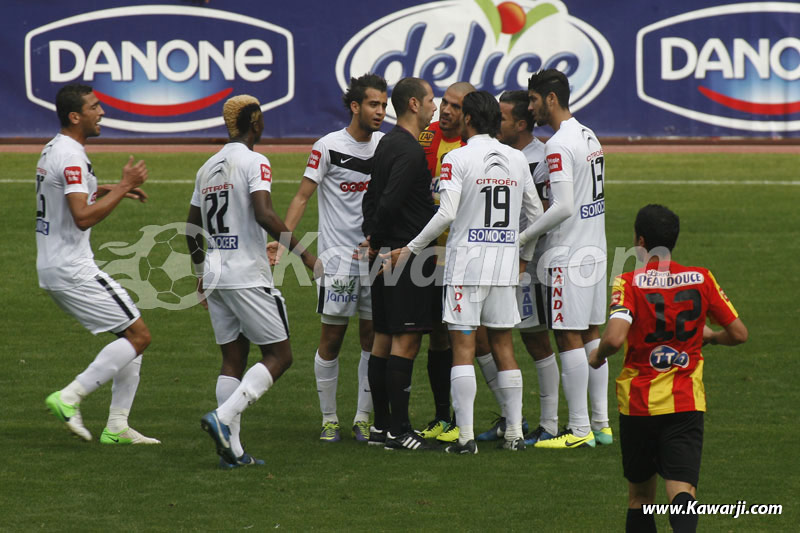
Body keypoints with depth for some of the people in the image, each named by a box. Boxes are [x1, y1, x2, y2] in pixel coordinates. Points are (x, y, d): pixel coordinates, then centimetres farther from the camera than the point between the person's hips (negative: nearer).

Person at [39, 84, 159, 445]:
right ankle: (69, 398, -12)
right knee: (138, 336, -8)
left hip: (53, 268, 10)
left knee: (132, 334, 14)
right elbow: (83, 217, -27)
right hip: (71, 270, -10)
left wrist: (106, 190, 23)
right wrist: (123, 187, -19)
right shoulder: (71, 157, -18)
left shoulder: (54, 150, 15)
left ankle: (117, 427, 10)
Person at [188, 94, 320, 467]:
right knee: (279, 355, -1)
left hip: (215, 276, 8)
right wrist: (302, 252, -17)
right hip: (248, 277, -8)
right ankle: (223, 417, -18)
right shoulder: (253, 162, -9)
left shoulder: (208, 167, 15)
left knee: (233, 359, 9)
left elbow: (192, 228, 21)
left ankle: (232, 450, 2)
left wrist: (201, 272, 32)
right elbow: (264, 214, -23)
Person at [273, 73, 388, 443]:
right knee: (331, 340, -1)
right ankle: (329, 420, 8)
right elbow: (303, 196, -7)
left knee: (373, 339, 3)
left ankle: (363, 419, 11)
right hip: (338, 256, -4)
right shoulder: (328, 147, -6)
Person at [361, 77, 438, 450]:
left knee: (384, 339, 11)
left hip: (388, 256, 10)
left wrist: (373, 239, 13)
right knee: (406, 341, -8)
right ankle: (397, 431, -9)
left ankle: (381, 425, 16)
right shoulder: (409, 151, -15)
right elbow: (388, 202, -21)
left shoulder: (388, 144, 15)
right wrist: (376, 243, -8)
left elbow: (372, 198, 19)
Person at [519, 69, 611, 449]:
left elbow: (564, 207, -22)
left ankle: (579, 429, -5)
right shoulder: (588, 137, 13)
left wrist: (525, 237, -12)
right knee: (591, 335, 12)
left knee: (569, 339, -5)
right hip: (594, 249, 9)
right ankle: (601, 424, 15)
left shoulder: (558, 146, -16)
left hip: (567, 255, -9)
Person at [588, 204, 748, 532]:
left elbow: (615, 337, -23)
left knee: (640, 496, 16)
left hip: (638, 405, -1)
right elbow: (738, 334, 5)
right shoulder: (702, 280, 2)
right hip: (687, 404, 1)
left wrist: (597, 356, -2)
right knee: (682, 491, -11)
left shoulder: (629, 283, -8)